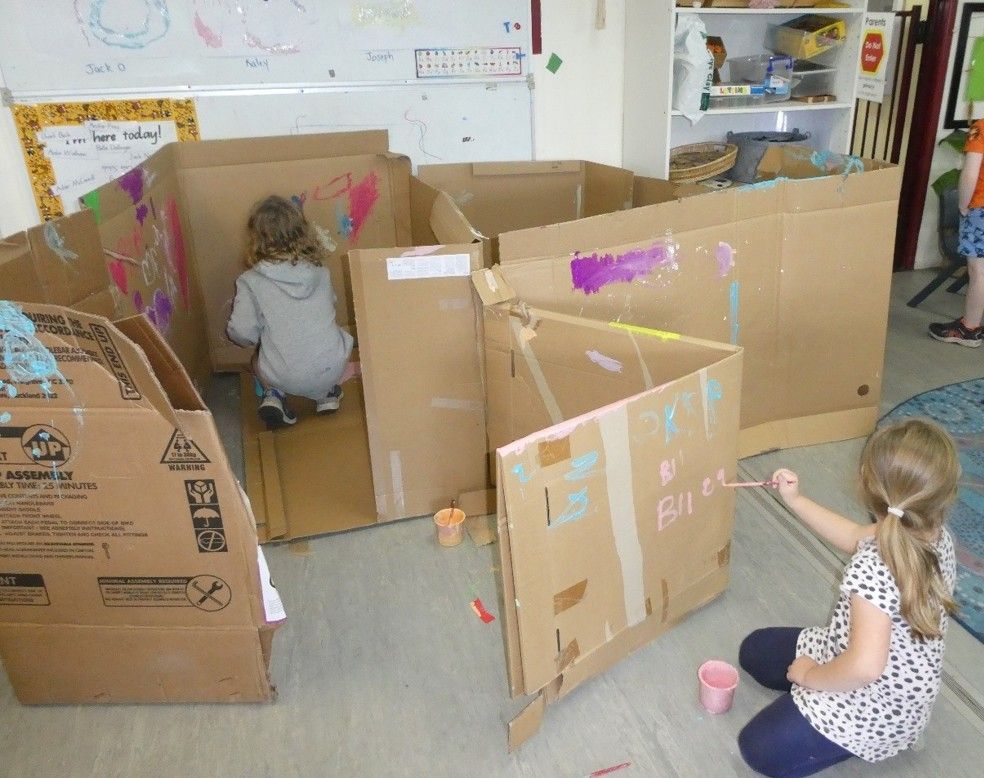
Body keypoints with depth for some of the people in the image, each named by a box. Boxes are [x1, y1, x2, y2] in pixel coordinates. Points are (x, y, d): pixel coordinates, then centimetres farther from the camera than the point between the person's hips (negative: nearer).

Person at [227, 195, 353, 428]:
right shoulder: (320, 273, 3)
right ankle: (326, 393, 19)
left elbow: (241, 332, -10)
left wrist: (261, 336, 12)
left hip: (286, 379, -1)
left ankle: (274, 395, 8)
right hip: (332, 369, 1)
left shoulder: (251, 281, -5)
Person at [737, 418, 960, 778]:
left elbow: (864, 667, -45)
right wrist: (795, 500, 8)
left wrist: (809, 676, -25)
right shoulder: (937, 536, -11)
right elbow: (856, 537, 8)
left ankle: (871, 744, 7)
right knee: (754, 650, 19)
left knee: (758, 748, 2)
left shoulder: (873, 568, -39)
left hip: (873, 708, -8)